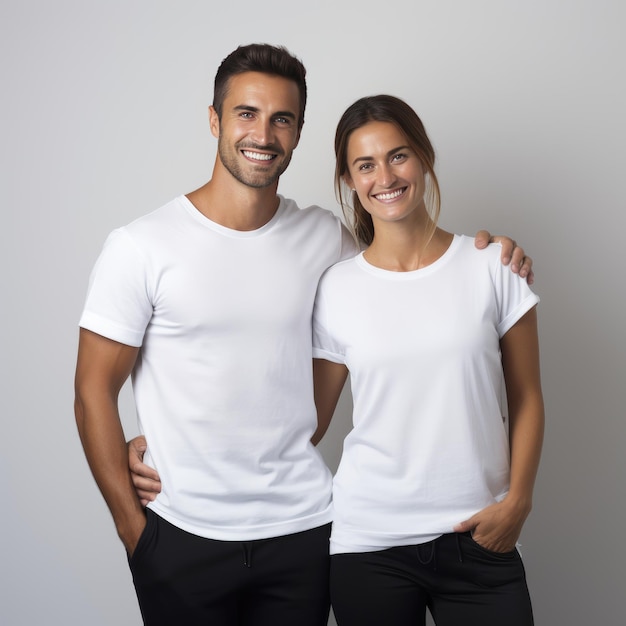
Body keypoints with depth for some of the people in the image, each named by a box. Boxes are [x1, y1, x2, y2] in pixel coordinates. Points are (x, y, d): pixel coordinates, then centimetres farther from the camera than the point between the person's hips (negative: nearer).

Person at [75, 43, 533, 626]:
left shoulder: (324, 237, 1)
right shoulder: (140, 248, -9)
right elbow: (95, 391, -5)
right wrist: (131, 525, -6)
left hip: (304, 528, 3)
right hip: (183, 536, -2)